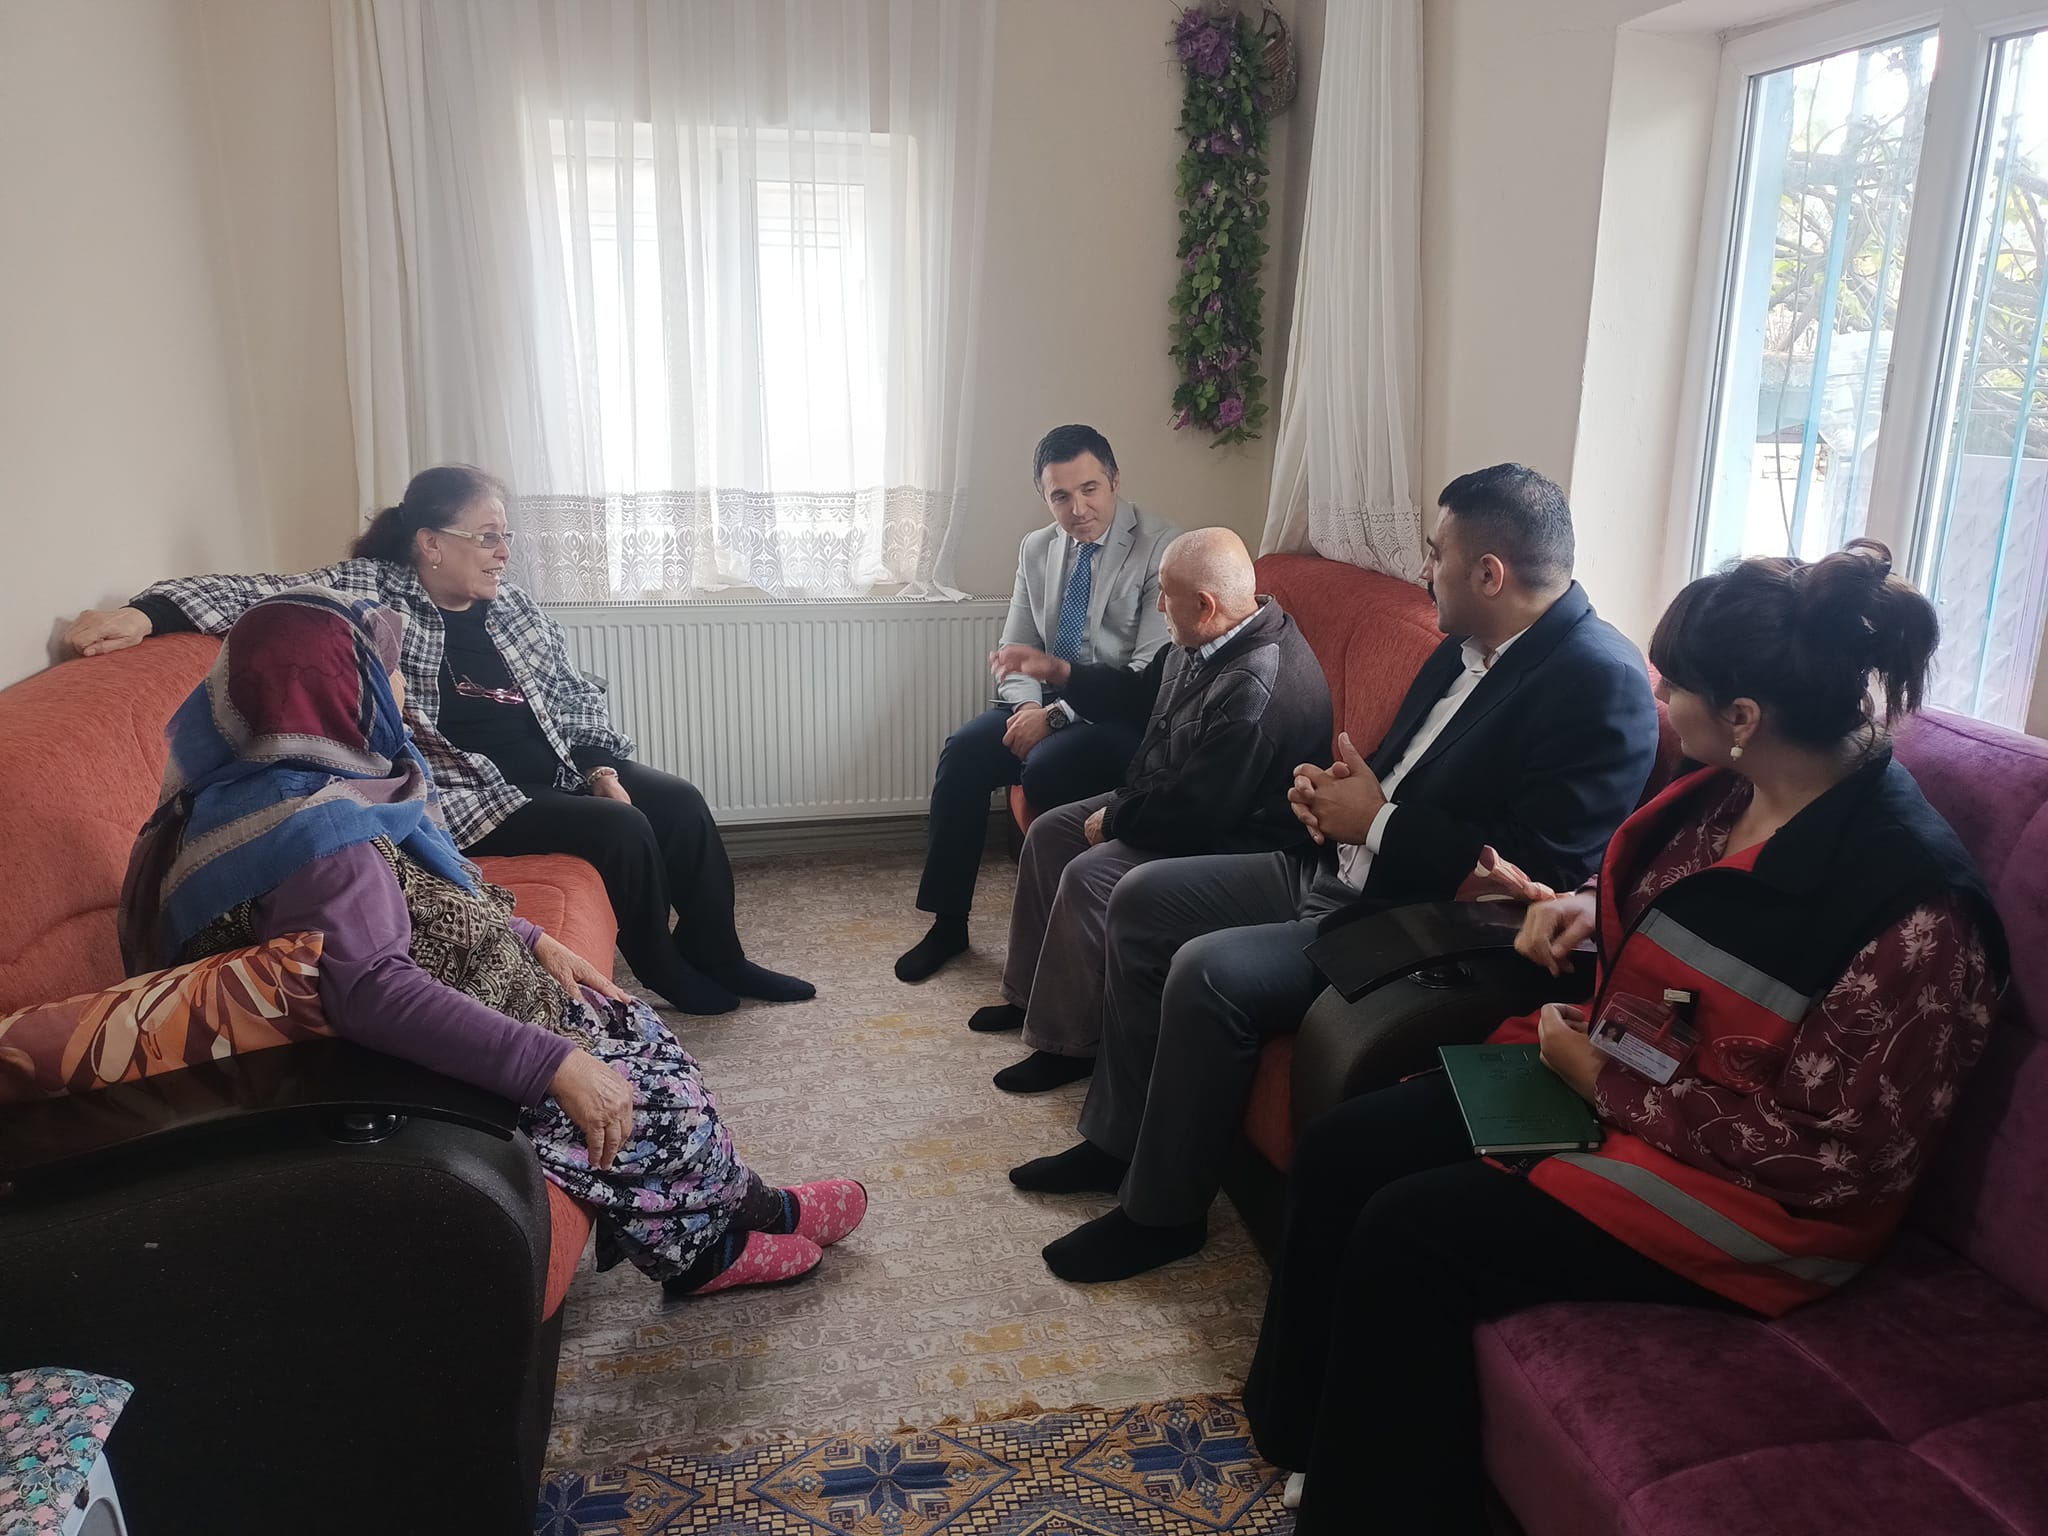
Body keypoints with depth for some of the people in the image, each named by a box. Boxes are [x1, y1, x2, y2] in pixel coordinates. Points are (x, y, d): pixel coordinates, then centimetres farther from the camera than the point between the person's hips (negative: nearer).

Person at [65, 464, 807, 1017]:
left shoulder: (511, 605, 10)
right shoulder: (369, 593, -7)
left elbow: (575, 695, 13)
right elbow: (263, 595, -15)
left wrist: (603, 766, -2)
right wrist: (147, 613, -30)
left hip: (558, 770, 7)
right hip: (468, 797, -7)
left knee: (680, 801, -8)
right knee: (620, 831, -22)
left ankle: (718, 955, 9)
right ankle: (663, 971, 3)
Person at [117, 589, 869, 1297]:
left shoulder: (293, 788, 5)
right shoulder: (320, 830, -29)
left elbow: (424, 906, 16)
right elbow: (374, 991, -40)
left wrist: (533, 942, 6)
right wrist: (555, 1065, -39)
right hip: (422, 1075, -10)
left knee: (634, 1031, 9)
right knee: (650, 1098, -5)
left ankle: (705, 1249, 17)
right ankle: (743, 1210, 22)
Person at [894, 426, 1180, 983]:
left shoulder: (1161, 549, -12)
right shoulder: (1036, 549, 9)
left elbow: (1150, 675, -17)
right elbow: (1017, 649, 14)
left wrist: (1055, 716, -20)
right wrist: (1027, 704, -8)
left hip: (1125, 714, -6)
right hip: (1047, 703, 6)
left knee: (1045, 768, -32)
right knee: (963, 751, -18)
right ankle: (947, 922, -6)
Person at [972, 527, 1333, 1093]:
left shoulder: (1254, 691, -33)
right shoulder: (1206, 642, -2)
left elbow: (1192, 815, -30)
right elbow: (1143, 693, 18)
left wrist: (1114, 820, -14)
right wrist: (1060, 672, 9)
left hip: (1229, 844, -11)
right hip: (1169, 801, 11)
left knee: (1088, 876, -24)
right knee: (1048, 832, 9)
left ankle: (1067, 1042, -5)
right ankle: (1029, 993, 23)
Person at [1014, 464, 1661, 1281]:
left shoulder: (1602, 683, -19)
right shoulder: (1468, 648, 9)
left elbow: (1545, 872, -25)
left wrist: (1376, 822, -18)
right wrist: (1336, 793, -2)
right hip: (1335, 871, 10)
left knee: (1208, 973, -26)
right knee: (1142, 900, 8)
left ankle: (1161, 1210, -3)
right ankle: (1118, 1138, 20)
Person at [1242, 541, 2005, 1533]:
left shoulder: (1915, 903, -26)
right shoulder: (1731, 792, -3)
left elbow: (1834, 1157, -22)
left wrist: (1606, 1082, -19)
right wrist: (1591, 907, -2)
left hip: (1751, 1193, -8)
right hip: (1609, 1071, 8)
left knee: (1410, 1231, -20)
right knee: (1341, 1151, -3)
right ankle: (1292, 1437, 16)